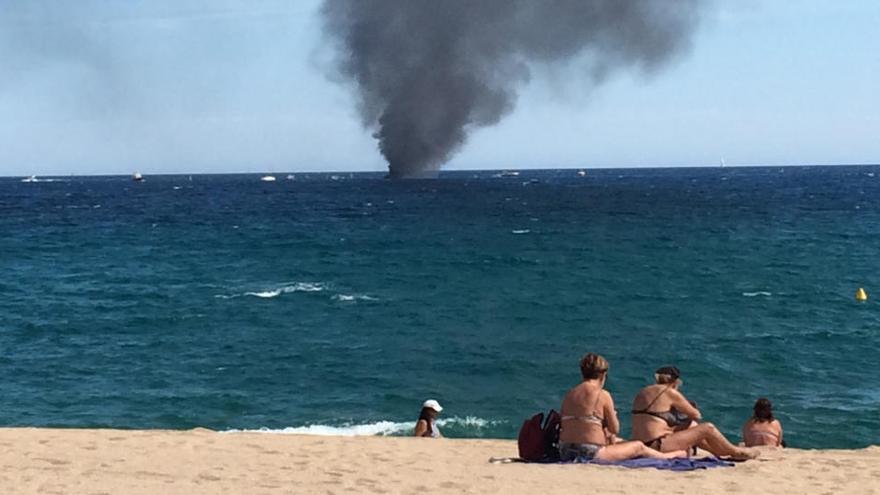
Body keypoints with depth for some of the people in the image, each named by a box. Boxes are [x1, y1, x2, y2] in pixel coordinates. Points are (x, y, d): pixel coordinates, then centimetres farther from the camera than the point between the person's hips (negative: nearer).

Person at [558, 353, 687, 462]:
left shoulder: (569, 394, 8)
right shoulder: (602, 395, -8)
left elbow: (561, 425, 8)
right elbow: (615, 429, -4)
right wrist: (612, 416, 19)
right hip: (591, 453, -7)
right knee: (639, 447, 16)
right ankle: (668, 456, 41)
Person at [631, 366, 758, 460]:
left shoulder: (642, 393, 14)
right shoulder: (670, 392, -9)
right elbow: (696, 415, 0)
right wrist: (694, 413, 25)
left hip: (643, 444, 9)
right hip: (658, 446, -9)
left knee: (692, 427, 25)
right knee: (707, 428, 0)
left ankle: (721, 451, 34)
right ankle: (735, 452, 22)